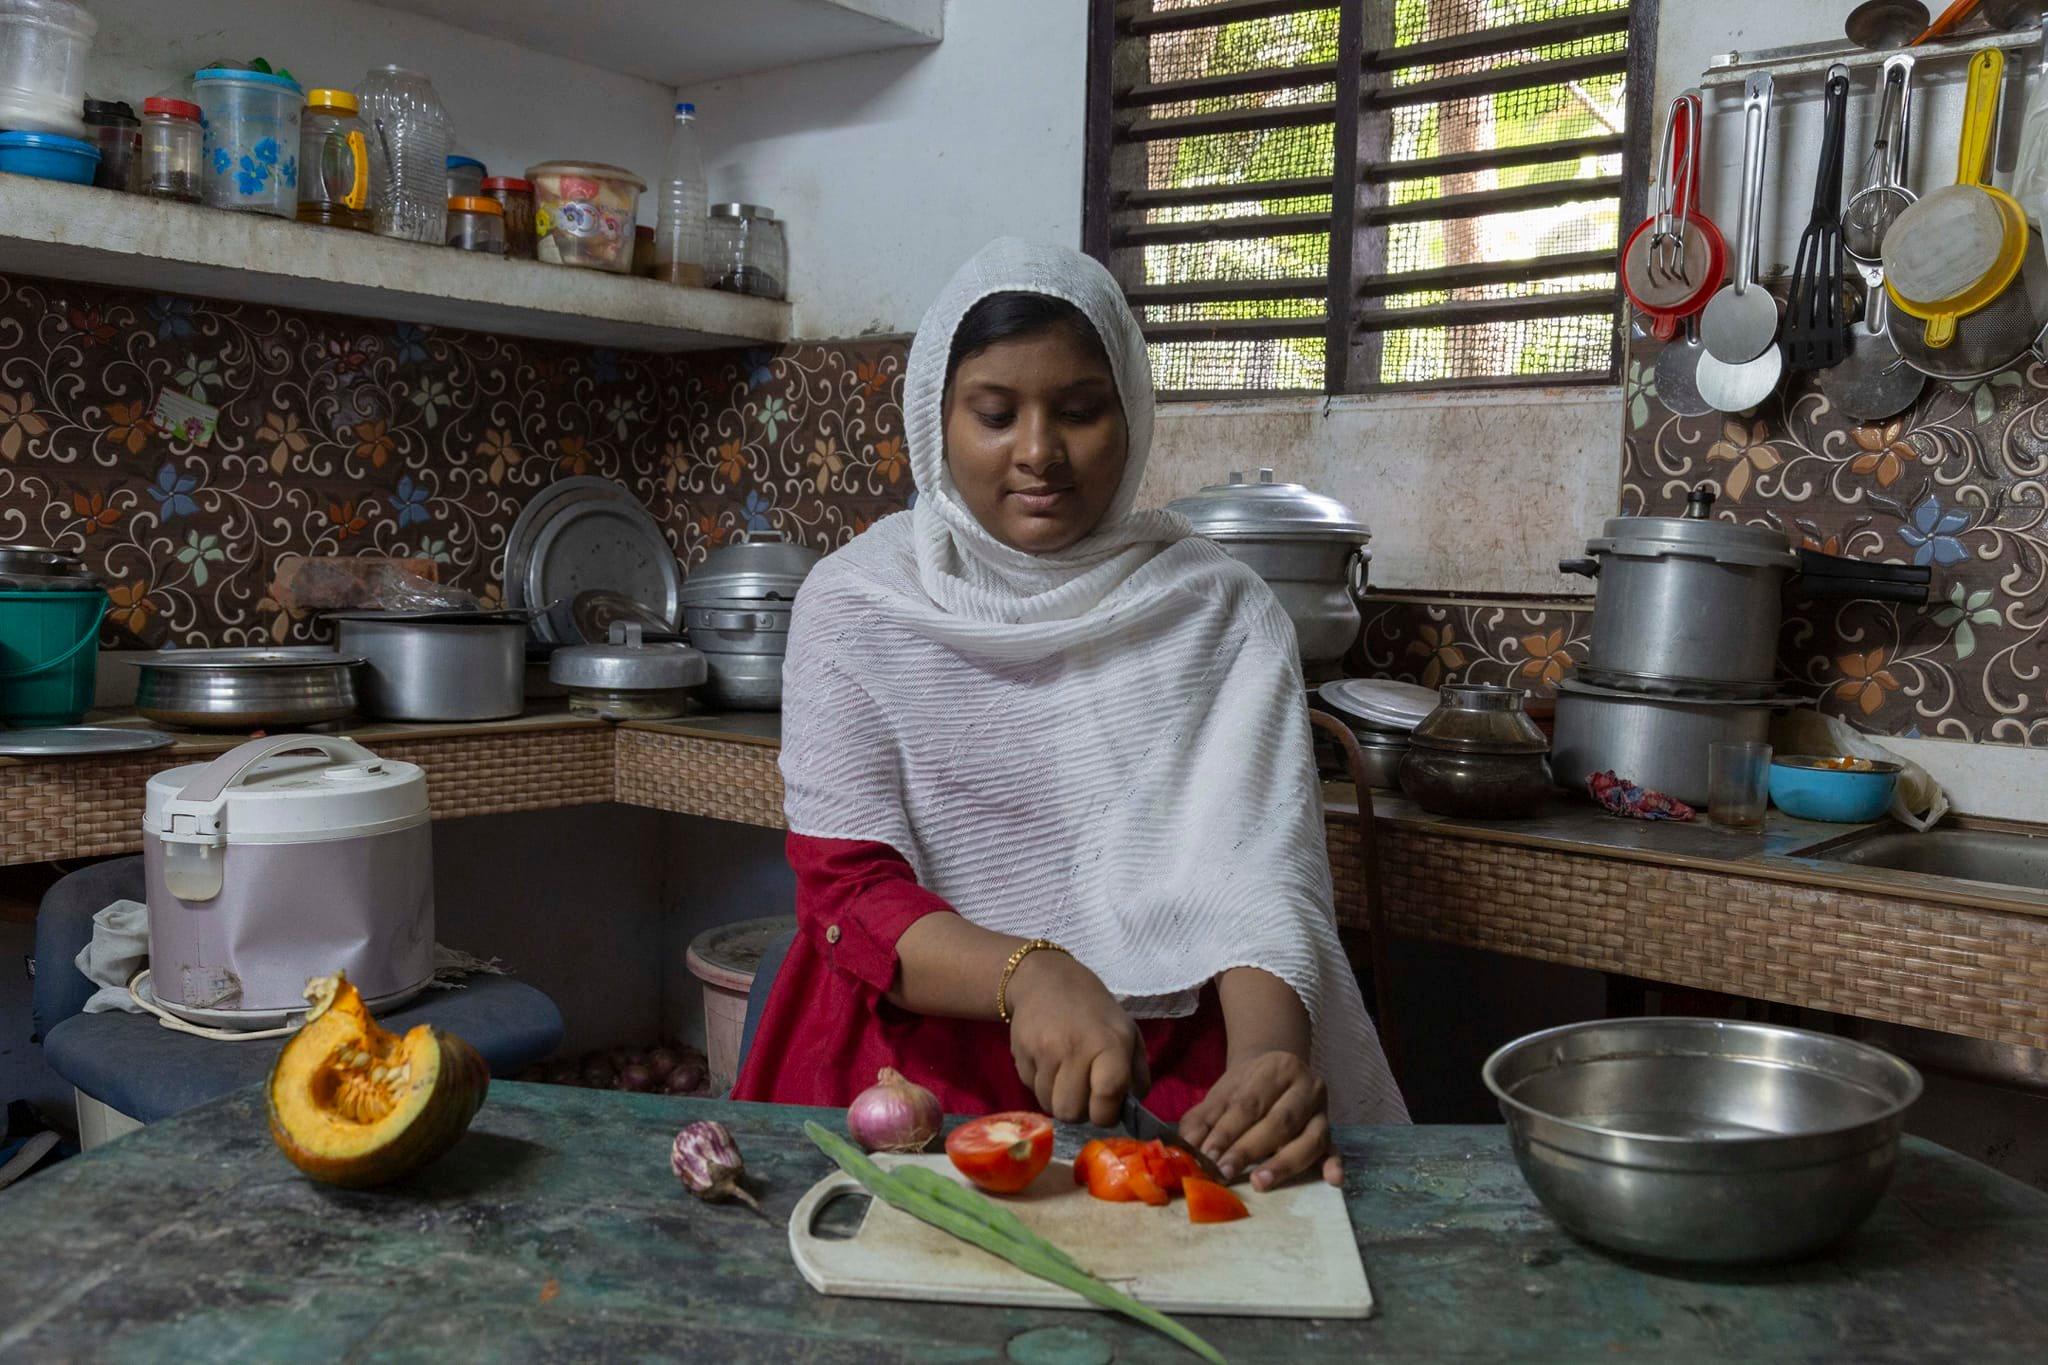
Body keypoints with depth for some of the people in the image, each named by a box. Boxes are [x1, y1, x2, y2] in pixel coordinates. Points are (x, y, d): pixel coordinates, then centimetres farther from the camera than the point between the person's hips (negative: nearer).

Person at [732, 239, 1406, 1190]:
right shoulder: (856, 603, 0)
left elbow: (1256, 875, -7)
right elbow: (847, 891, -6)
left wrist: (1266, 1059, -28)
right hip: (921, 1058, -1)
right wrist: (1027, 974, -25)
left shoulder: (1218, 613, 2)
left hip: (1168, 1074, 1)